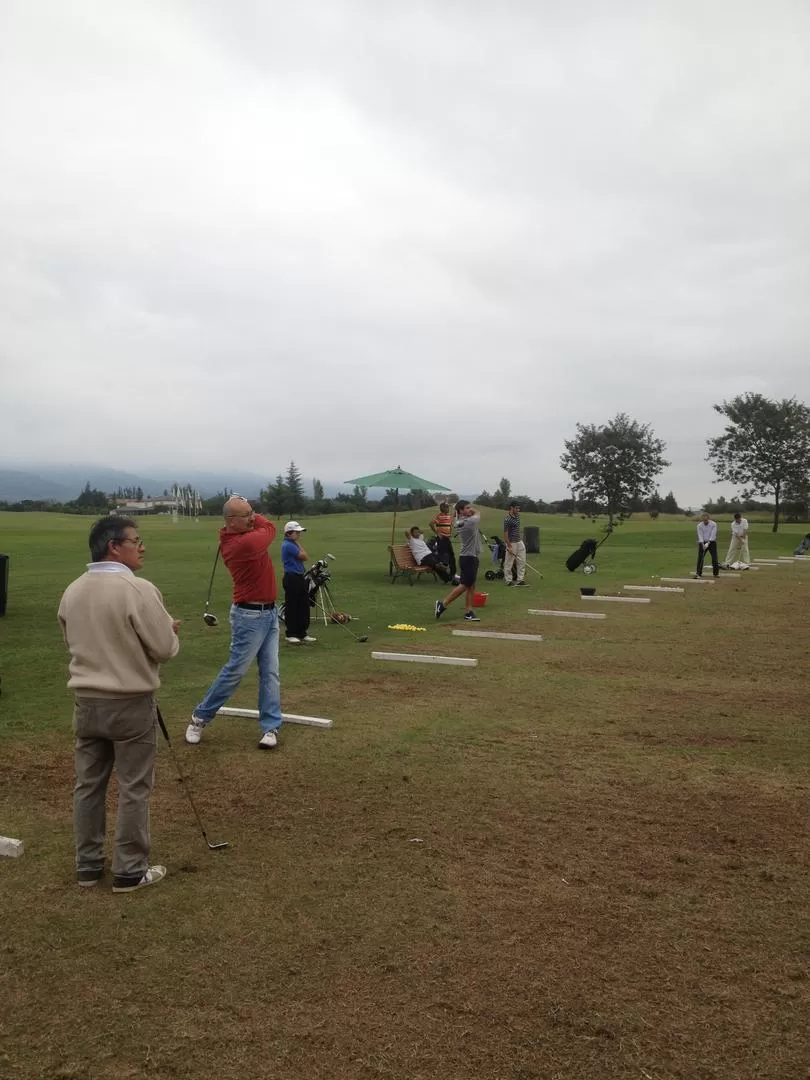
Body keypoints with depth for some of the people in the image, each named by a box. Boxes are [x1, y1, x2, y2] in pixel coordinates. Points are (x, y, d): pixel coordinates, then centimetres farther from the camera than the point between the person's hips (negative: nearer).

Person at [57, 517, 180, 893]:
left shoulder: (72, 592, 2)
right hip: (131, 704, -6)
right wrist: (169, 631, 5)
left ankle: (88, 866, 26)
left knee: (88, 785, 14)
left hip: (86, 701, 6)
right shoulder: (138, 589, -20)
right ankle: (130, 872, 15)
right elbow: (165, 649, -15)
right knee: (133, 790, 6)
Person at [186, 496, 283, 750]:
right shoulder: (244, 543, -24)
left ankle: (270, 727, 10)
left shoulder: (240, 536, 3)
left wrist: (249, 514, 3)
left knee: (270, 672, 6)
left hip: (269, 612, 9)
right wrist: (251, 517, 6)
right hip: (250, 616, -9)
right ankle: (200, 718, 17)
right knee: (235, 671, 0)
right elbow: (270, 529, -6)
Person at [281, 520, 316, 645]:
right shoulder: (288, 545, -14)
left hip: (299, 578, 10)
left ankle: (302, 633, 16)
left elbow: (303, 558, 21)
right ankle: (291, 635, 6)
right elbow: (304, 556, -13)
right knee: (292, 607, -1)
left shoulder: (292, 544, 16)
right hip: (292, 579, -10)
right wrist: (298, 543, -4)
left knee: (304, 606, 10)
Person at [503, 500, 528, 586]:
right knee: (509, 563, 1)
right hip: (512, 543, -9)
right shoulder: (507, 519, -19)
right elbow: (505, 533, -19)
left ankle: (520, 580, 13)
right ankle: (509, 581, 9)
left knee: (522, 561, 8)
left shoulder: (517, 515, 5)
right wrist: (509, 546, -21)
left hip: (519, 542, 9)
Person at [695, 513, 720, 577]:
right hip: (702, 543, 1)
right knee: (700, 558, -6)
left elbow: (713, 535, -17)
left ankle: (716, 573, 7)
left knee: (714, 558, -3)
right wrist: (703, 545, -24)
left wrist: (708, 543, -26)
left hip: (712, 542, -1)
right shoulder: (699, 525, -7)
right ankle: (698, 573, -3)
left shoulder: (714, 524, -11)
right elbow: (700, 536, -11)